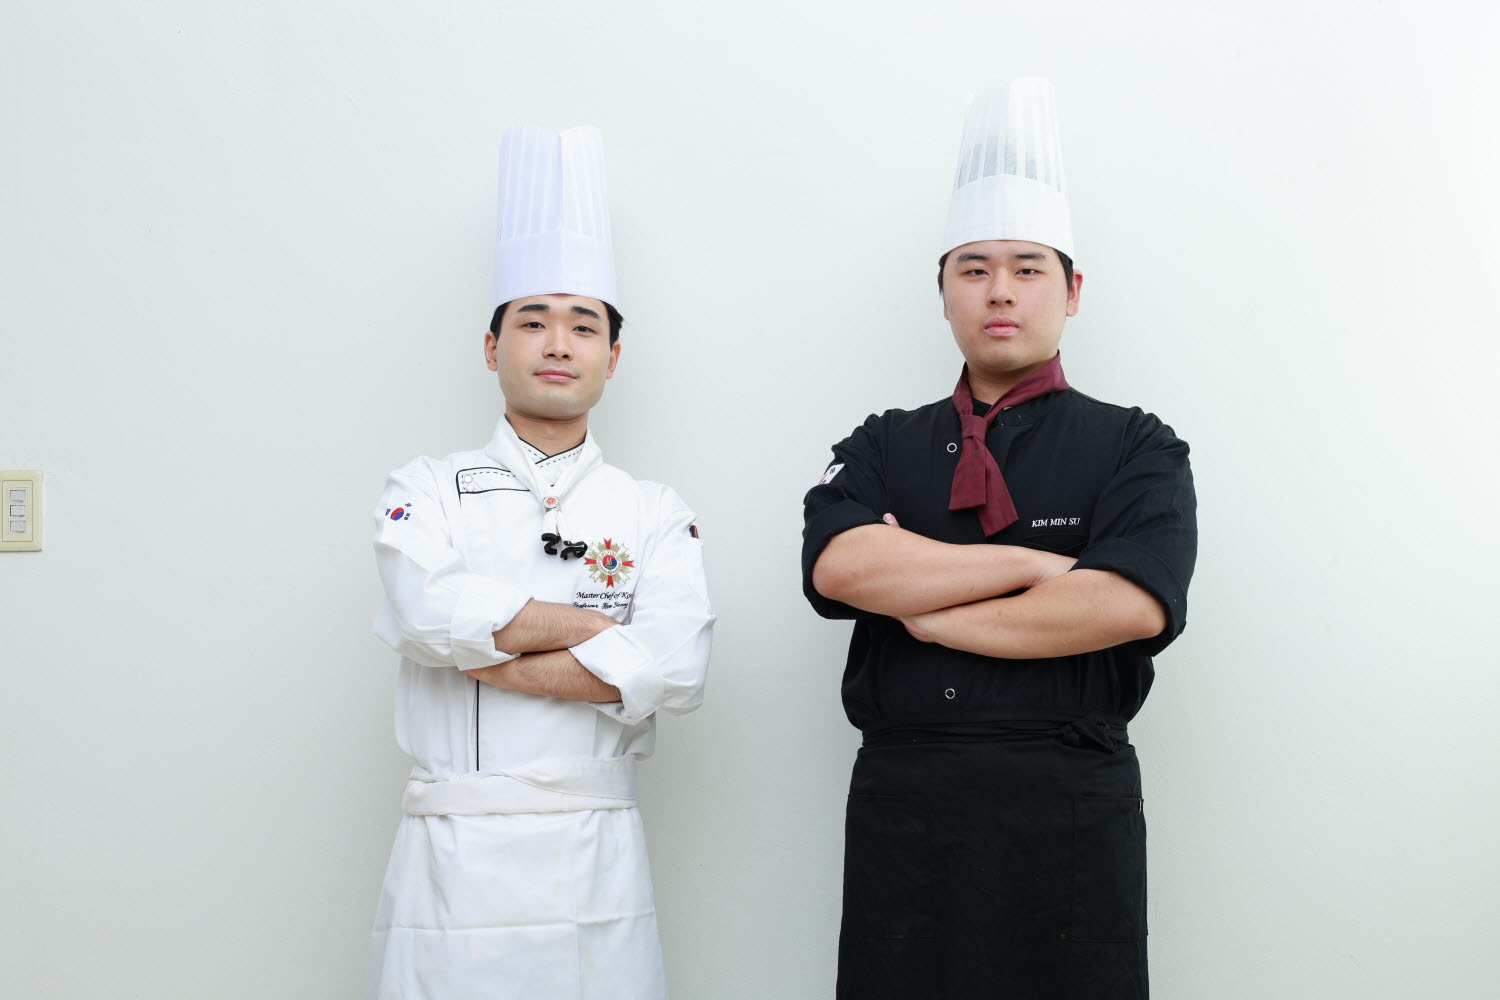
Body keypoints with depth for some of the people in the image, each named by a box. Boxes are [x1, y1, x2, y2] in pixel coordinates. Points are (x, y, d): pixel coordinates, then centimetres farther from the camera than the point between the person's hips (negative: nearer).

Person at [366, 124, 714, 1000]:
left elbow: (675, 667, -11)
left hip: (595, 863, 1)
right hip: (451, 861, -1)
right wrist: (589, 626, -8)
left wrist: (485, 656, -12)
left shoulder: (654, 514, 6)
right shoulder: (430, 491, 6)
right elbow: (429, 613, -14)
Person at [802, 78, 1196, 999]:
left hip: (1070, 816, -2)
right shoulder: (884, 448, 10)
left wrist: (922, 606, -10)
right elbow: (840, 568, -10)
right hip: (900, 808, 2)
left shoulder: (1134, 449, 4)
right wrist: (1035, 564, -11)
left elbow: (1130, 606, -15)